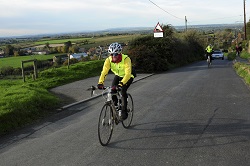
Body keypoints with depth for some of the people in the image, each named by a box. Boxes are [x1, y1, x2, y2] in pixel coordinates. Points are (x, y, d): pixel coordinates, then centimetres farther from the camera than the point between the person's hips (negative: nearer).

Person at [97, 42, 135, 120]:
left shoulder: (126, 59, -35)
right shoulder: (108, 60, -24)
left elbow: (128, 74, -42)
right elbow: (104, 72, -31)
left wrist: (120, 84, -56)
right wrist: (100, 83, -47)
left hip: (128, 77, -4)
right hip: (118, 76, 4)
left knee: (123, 91, -24)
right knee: (112, 90, -17)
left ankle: (124, 111, -8)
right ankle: (115, 106, 11)